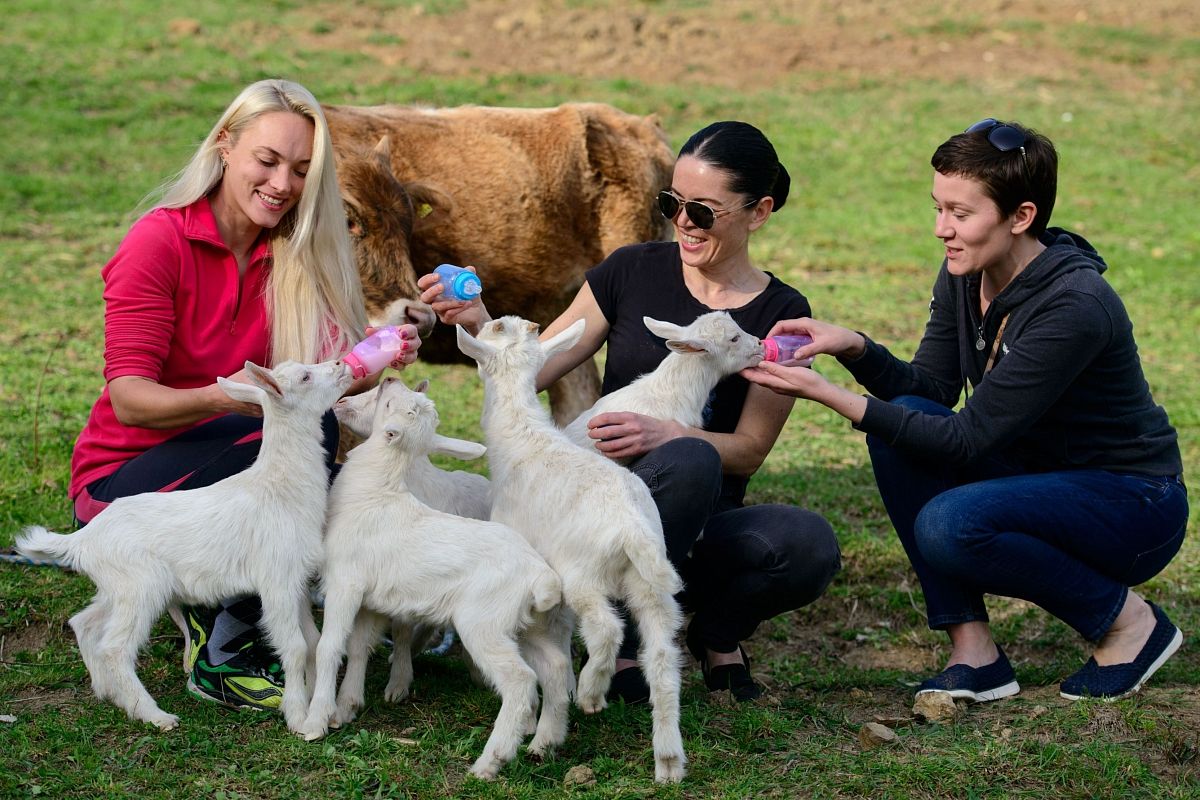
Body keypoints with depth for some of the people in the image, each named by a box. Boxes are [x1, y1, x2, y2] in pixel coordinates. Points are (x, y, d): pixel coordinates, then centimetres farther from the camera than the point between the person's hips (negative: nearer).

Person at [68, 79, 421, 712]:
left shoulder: (295, 257, 2)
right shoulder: (159, 242, -15)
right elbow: (129, 397, -22)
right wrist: (222, 397, -40)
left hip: (227, 473, 6)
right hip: (123, 480, -6)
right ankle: (217, 657, -17)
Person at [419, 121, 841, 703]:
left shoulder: (780, 314, 1)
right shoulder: (633, 272, 1)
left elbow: (749, 449, -5)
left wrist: (662, 434, -23)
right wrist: (479, 323, -21)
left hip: (703, 524, 1)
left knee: (811, 545, -31)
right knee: (690, 460, -35)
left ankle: (717, 633, 3)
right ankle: (622, 640, -15)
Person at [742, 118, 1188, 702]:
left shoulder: (1074, 305, -29)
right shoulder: (964, 277, -5)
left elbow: (969, 439, -29)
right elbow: (929, 389, -1)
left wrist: (832, 396, -32)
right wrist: (852, 348, -20)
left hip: (1135, 506, -8)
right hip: (1039, 473, 8)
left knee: (950, 526, -31)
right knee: (902, 420, -16)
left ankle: (1128, 621, -6)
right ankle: (974, 652, -12)